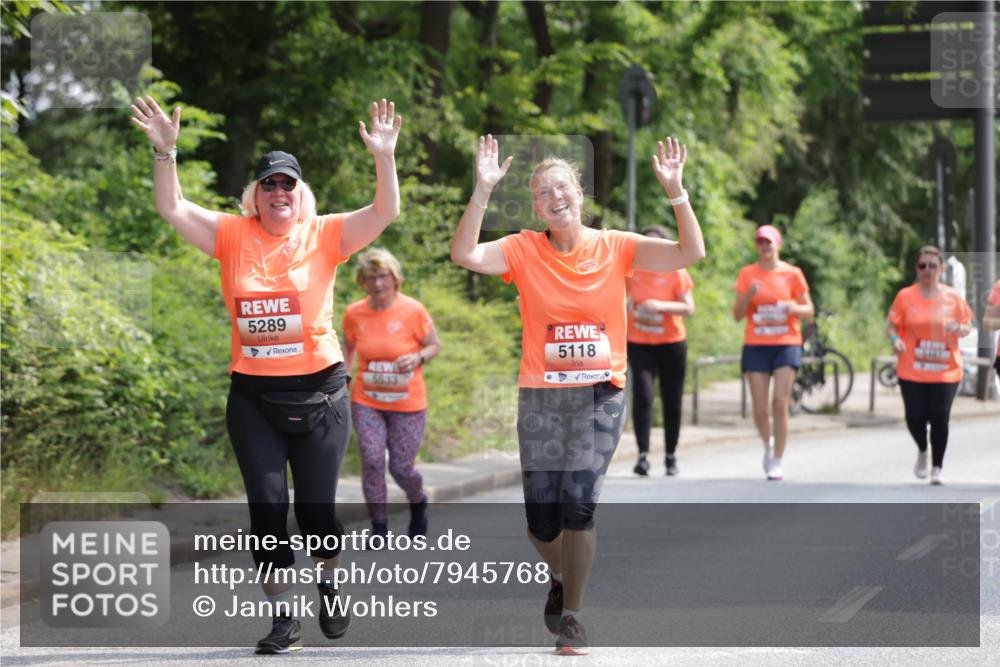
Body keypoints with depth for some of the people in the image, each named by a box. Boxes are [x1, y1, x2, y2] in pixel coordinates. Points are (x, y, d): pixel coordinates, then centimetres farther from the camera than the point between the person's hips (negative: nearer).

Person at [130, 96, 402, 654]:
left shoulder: (325, 235, -2)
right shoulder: (233, 236, 2)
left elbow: (386, 213, -10)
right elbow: (173, 209, -3)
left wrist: (385, 158, -24)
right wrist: (166, 151, -16)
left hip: (320, 393, -1)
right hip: (253, 398, 1)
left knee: (317, 508, 6)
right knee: (267, 509, 1)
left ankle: (331, 586, 34)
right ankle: (284, 619, 9)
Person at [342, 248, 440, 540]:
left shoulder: (413, 310, -11)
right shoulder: (354, 313, -4)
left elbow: (434, 346, 0)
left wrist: (418, 358, -21)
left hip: (408, 405, -2)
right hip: (366, 403, 2)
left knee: (401, 468, 1)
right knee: (372, 461, -12)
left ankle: (418, 503, 36)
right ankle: (378, 528, 1)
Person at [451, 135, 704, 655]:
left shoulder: (615, 248, -1)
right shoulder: (525, 250, -1)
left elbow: (691, 252, -8)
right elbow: (464, 255, -16)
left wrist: (675, 191, -19)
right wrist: (483, 191, -24)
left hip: (600, 394, -1)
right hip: (541, 396, 1)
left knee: (579, 502, -17)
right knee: (540, 518, 1)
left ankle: (570, 617, -3)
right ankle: (562, 578, 36)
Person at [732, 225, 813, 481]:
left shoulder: (792, 274, 3)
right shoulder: (747, 274, 5)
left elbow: (808, 311, 7)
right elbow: (737, 314, 5)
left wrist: (793, 308, -15)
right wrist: (748, 295, -15)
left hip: (786, 345, -1)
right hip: (756, 346, 1)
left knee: (780, 402, -13)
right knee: (760, 409, -1)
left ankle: (777, 461, -6)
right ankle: (768, 444, 30)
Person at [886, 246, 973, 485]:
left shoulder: (953, 297, 3)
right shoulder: (905, 296, 1)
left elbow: (968, 327, 10)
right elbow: (891, 325, 5)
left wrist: (958, 328, -13)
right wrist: (895, 339, -17)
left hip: (946, 371, 0)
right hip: (912, 371, 0)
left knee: (940, 418, -6)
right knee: (915, 417, -3)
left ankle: (937, 468, 8)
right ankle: (922, 451, 29)